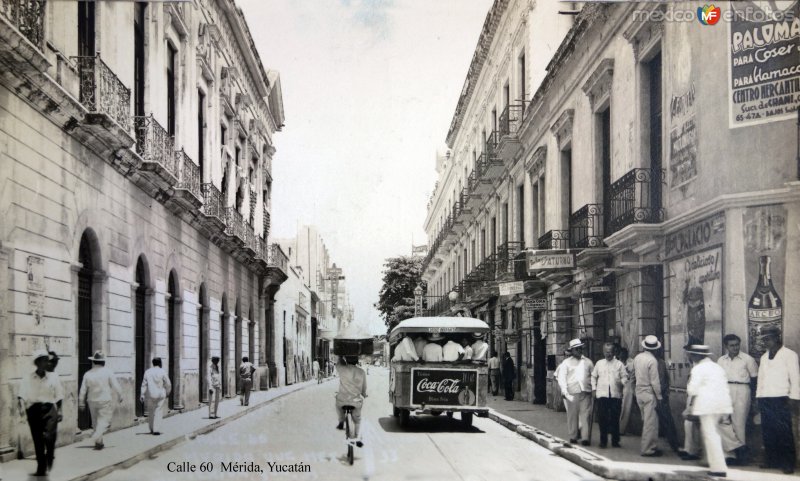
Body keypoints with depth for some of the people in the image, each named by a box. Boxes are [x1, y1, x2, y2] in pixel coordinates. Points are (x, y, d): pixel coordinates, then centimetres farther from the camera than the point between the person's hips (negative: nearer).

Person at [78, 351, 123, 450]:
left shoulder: (88, 374, 0)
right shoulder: (108, 372, -10)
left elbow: (83, 390, 4)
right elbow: (116, 386, -8)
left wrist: (81, 403, 14)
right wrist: (119, 397, 7)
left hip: (92, 401, 4)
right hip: (105, 401, -4)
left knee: (96, 422, 16)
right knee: (104, 420, -3)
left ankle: (99, 442, 21)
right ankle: (95, 437, -25)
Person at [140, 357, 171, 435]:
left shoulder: (147, 372, 3)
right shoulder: (162, 372, -5)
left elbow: (144, 384, 1)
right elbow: (168, 384, -2)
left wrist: (142, 395, 3)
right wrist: (167, 393, 15)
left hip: (150, 395, 3)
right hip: (160, 395, -3)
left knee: (150, 412, 14)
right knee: (158, 412, 0)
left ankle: (151, 429, 22)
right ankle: (156, 429, -7)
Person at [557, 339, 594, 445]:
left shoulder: (587, 362, 15)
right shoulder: (566, 362, 8)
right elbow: (561, 377, 3)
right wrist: (564, 391, -7)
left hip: (586, 392, 1)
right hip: (572, 392, -1)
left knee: (585, 415, -6)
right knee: (572, 415, 2)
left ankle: (585, 438, -8)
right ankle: (573, 436, 12)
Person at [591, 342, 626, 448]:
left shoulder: (619, 364, 8)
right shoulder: (599, 363, 13)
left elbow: (624, 376, 5)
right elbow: (593, 376, 18)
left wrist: (622, 382, -16)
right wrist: (594, 389, 10)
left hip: (616, 394, -1)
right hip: (602, 394, 1)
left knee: (615, 418, 2)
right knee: (602, 418, 0)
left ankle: (615, 440, 11)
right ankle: (603, 440, 9)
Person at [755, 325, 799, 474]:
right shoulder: (764, 357, 19)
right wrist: (758, 397, 12)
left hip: (781, 399, -6)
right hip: (765, 399, 6)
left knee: (784, 433, -7)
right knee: (767, 432, 6)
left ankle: (788, 464, -2)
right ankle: (771, 460, 14)